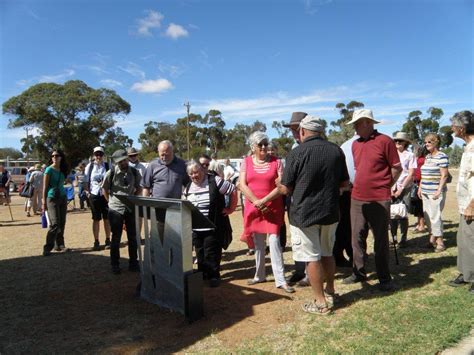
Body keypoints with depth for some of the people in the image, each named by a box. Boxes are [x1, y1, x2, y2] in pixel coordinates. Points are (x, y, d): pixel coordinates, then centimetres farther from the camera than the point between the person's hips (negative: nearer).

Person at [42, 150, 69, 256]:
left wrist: (66, 200, 14)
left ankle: (59, 245, 15)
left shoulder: (63, 170, 9)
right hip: (52, 198, -6)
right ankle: (47, 248, -1)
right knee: (55, 224, -10)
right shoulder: (49, 169, -7)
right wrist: (44, 202, -12)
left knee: (62, 223, 5)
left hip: (62, 198, 6)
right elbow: (45, 187, -8)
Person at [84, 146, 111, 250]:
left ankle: (107, 240, 18)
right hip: (94, 195, 0)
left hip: (106, 194, 0)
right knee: (96, 219, 8)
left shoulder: (107, 166, 1)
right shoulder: (90, 166, 3)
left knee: (107, 218, 7)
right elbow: (86, 181, 7)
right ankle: (96, 242, 17)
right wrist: (87, 192, -2)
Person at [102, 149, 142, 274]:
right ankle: (115, 265, 21)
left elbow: (139, 188, 12)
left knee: (133, 237, 9)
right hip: (116, 209, -2)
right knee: (116, 238, 7)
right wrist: (111, 202, 2)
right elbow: (104, 189, 5)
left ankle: (133, 263, 23)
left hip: (131, 208, 2)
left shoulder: (134, 172, -1)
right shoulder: (111, 173, -7)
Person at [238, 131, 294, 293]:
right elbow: (242, 185, -3)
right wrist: (256, 202, -14)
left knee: (274, 241, -7)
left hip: (273, 208, -2)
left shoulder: (276, 161, 0)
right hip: (253, 207, 2)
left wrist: (264, 200, -15)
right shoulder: (246, 162, 5)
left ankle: (280, 280, 0)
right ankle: (259, 275, 27)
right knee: (258, 243, 12)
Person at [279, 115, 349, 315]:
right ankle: (330, 292, 35)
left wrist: (279, 184, 13)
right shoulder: (336, 151, 1)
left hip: (304, 214, -5)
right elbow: (345, 183, 9)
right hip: (330, 212, 5)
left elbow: (285, 189, -9)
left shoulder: (297, 153, -14)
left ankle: (321, 302, 15)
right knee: (327, 254, 21)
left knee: (312, 258, 6)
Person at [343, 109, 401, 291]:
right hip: (357, 199, 6)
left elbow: (397, 168, -4)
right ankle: (359, 273, 26)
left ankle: (384, 278, 18)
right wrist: (361, 186, 15)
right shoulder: (355, 144, 11)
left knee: (381, 240, 5)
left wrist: (384, 186, 2)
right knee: (357, 238, 12)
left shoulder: (384, 141, -8)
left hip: (379, 200, -6)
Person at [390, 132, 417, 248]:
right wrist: (392, 188, -4)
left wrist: (401, 188, -8)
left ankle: (403, 239, 8)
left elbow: (411, 174, -3)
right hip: (393, 188, 3)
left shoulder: (410, 155, 0)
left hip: (405, 188, -3)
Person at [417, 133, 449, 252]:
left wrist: (439, 191, -17)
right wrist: (420, 187, 16)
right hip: (425, 192, 8)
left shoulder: (442, 156, -8)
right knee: (427, 216, 9)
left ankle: (440, 242, 3)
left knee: (435, 216, -7)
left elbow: (444, 175, -12)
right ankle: (432, 239, 18)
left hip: (435, 192, -8)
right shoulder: (427, 157, 15)